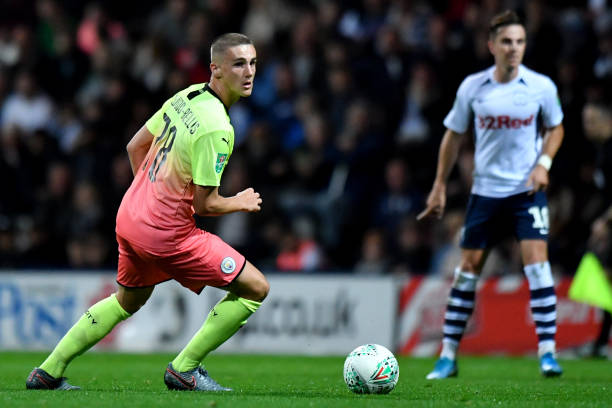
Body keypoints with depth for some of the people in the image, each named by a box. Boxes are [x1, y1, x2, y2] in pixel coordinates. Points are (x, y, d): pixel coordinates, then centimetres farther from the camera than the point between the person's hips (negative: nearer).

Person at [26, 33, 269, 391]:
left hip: (129, 215, 9)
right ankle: (184, 369, 4)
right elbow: (205, 204, -19)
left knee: (129, 300, 31)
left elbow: (135, 146, 15)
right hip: (167, 233, -9)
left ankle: (49, 372, 33)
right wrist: (241, 203, 0)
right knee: (255, 288, -2)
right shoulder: (216, 129, -23)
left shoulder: (186, 96, 4)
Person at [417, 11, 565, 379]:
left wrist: (543, 163, -7)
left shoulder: (541, 86, -6)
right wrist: (439, 187, 8)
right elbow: (454, 136, 8)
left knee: (537, 261, -15)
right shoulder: (472, 87, -4)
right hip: (486, 190, 2)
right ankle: (448, 356, 11)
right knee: (469, 267, 4)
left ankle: (547, 351, -10)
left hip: (527, 190, -2)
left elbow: (555, 128, 11)